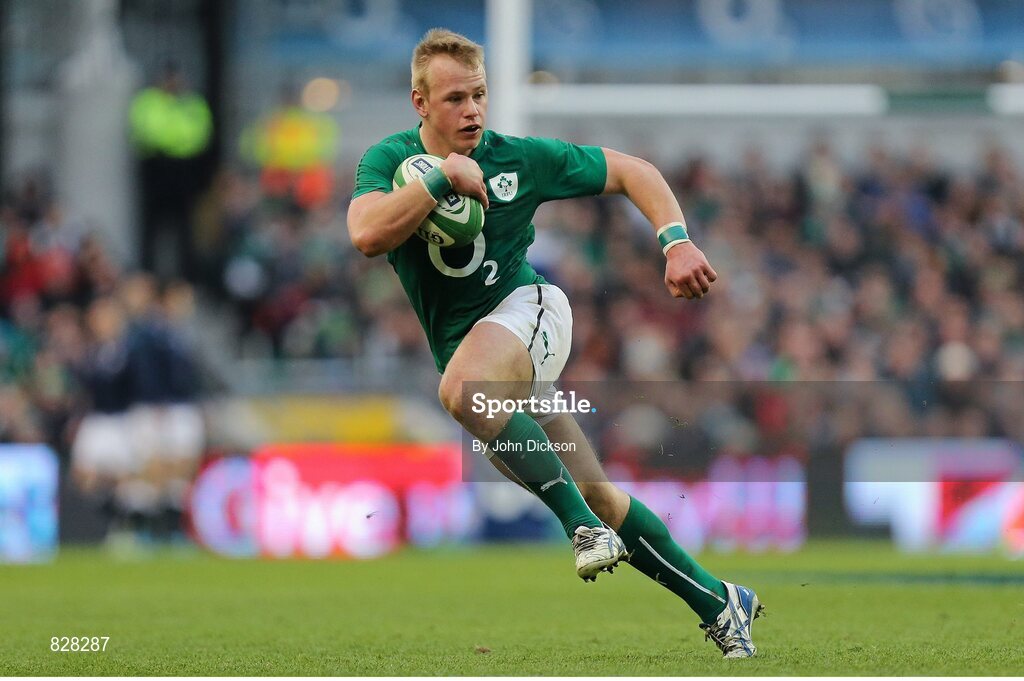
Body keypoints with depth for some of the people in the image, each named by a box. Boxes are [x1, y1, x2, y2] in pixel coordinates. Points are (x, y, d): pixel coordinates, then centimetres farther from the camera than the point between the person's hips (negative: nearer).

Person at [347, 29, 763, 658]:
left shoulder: (521, 159, -7)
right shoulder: (389, 159, -4)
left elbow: (631, 172, 3)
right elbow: (367, 234, -24)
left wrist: (677, 244, -10)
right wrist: (441, 178, -28)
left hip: (527, 308, -3)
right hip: (459, 343, 3)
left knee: (463, 388, -38)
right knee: (598, 495, 2)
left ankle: (585, 524, -33)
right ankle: (717, 602, 13)